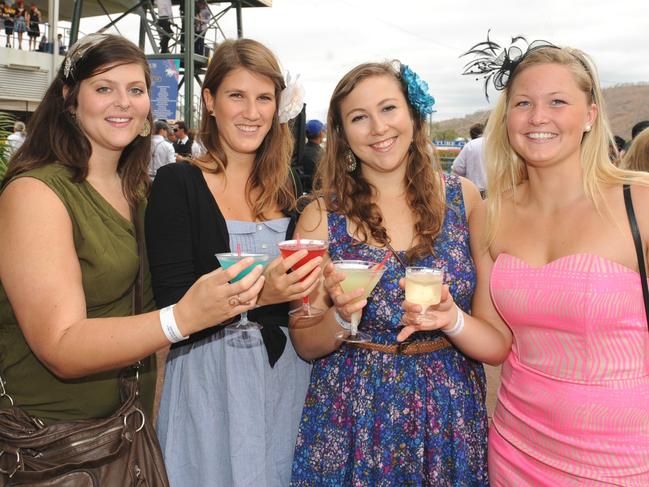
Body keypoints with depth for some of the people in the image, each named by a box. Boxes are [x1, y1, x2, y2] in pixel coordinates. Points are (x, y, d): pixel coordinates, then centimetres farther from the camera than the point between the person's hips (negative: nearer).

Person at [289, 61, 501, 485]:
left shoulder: (462, 197, -4)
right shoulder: (323, 215, -8)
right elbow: (305, 345, -5)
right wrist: (341, 316, -22)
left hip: (453, 415, 2)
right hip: (356, 416, -1)